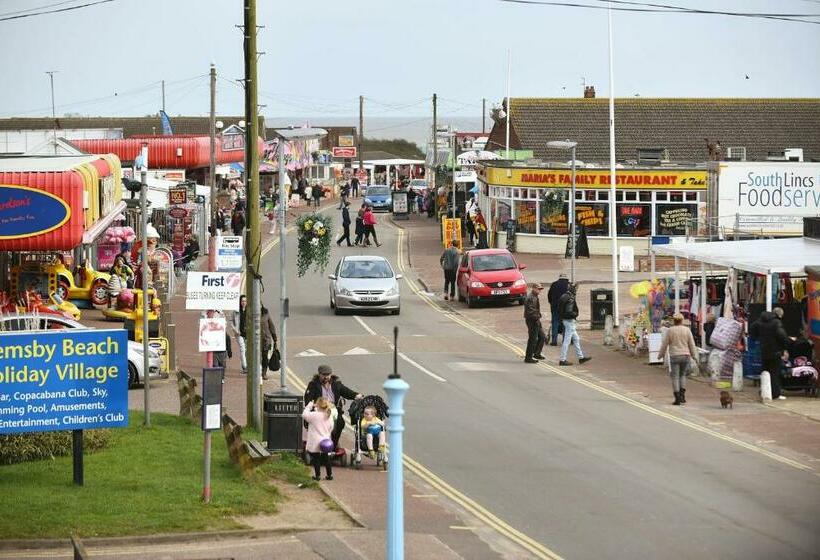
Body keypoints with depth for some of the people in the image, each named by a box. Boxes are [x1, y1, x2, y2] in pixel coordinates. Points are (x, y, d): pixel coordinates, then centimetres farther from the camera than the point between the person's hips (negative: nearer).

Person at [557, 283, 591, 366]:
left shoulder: (563, 297, 9)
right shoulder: (570, 299, -20)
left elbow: (560, 310, 14)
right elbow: (569, 312, -25)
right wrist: (575, 314, -8)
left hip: (565, 319, 10)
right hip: (570, 321, -10)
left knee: (576, 339, 17)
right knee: (567, 341, -5)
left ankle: (581, 357, 25)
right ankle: (563, 360, -1)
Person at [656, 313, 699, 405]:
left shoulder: (669, 331, -4)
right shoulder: (687, 330, 2)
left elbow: (664, 344, 0)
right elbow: (692, 344, 6)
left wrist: (661, 354, 13)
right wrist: (694, 355, 15)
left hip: (674, 356, -3)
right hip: (686, 355, 3)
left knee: (675, 377, 1)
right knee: (682, 375, 18)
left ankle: (677, 398, -6)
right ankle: (682, 394, 10)